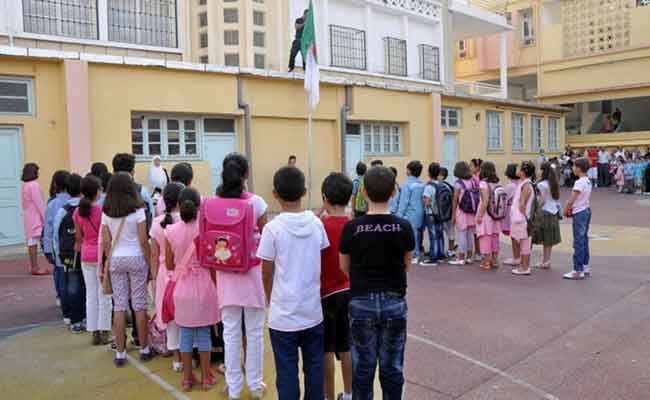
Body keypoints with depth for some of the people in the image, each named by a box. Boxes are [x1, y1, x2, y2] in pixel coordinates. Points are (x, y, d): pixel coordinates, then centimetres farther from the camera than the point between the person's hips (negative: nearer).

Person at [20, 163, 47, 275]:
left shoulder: (25, 186, 14)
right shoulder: (34, 185, -14)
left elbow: (25, 204, 16)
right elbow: (39, 203, -16)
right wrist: (45, 218, -13)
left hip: (28, 216, 9)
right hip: (36, 217, -9)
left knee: (31, 241, 11)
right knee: (34, 241, -7)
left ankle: (33, 266, 17)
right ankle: (35, 267, -6)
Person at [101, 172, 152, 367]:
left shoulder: (106, 213, 1)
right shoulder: (137, 211, -9)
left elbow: (106, 243, 3)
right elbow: (143, 241, -9)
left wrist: (110, 262, 13)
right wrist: (150, 262, -1)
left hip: (116, 260, 3)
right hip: (136, 258, -3)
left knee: (119, 306, 7)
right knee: (139, 305, 7)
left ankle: (120, 353, 13)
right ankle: (144, 349, 18)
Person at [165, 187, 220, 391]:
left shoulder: (171, 231, -6)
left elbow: (169, 265, 2)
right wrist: (216, 286, 6)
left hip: (182, 288, 2)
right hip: (203, 286, -1)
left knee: (186, 333, 11)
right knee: (204, 333, 9)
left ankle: (187, 378, 20)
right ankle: (206, 377, 18)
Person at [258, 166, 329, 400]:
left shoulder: (273, 228, -13)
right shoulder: (316, 223, -2)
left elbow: (267, 274, -5)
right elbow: (321, 264, 7)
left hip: (283, 314, -3)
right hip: (313, 311, 4)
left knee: (287, 372, 7)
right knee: (314, 368, 15)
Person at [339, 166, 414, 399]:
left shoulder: (351, 228, -11)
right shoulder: (404, 227, -8)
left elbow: (344, 268, 3)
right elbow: (406, 266, 6)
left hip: (361, 303, -1)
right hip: (394, 302, 1)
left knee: (362, 368, 12)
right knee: (392, 368, 13)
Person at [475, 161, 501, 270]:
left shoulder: (483, 183, -13)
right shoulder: (497, 183, 5)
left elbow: (485, 201, -19)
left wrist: (480, 215, -15)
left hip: (486, 213, -6)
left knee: (485, 237, 1)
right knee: (494, 236, 14)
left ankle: (486, 261, 5)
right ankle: (494, 260, 23)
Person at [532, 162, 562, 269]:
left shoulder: (542, 184, -13)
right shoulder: (554, 184, 9)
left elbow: (542, 200, -16)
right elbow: (557, 198, 12)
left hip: (545, 212, -8)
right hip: (554, 212, 8)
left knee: (545, 239, -2)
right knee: (550, 238, 10)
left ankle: (545, 261, 2)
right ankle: (547, 260, 15)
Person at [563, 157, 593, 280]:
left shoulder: (579, 182, -19)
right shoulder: (588, 181, 10)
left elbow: (571, 200, -21)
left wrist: (566, 210, -5)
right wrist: (572, 208, 10)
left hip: (579, 213, -9)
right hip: (586, 210, 9)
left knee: (578, 242, -5)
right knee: (584, 240, 16)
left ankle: (578, 270, 0)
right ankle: (585, 266, 24)